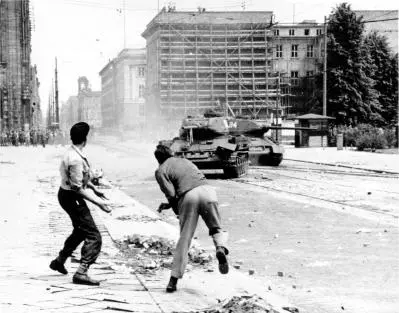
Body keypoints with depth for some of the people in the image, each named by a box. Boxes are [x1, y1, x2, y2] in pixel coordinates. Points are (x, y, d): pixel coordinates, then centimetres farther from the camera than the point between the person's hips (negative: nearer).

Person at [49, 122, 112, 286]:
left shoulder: (72, 153, 3)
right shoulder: (76, 160, -28)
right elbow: (77, 188, -27)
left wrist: (94, 188, 21)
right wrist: (98, 202, -25)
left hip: (67, 195, 10)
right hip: (71, 198, -10)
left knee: (80, 231, 29)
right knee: (93, 236, -9)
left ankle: (59, 261, 42)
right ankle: (81, 273, -11)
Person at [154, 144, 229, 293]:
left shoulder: (161, 171, 15)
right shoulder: (186, 161, 33)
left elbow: (171, 194, 2)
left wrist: (177, 210, 20)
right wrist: (169, 204, 36)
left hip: (189, 196, -3)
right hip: (207, 190, 3)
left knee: (184, 238, 5)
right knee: (216, 229, 19)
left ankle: (174, 279, 5)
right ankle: (221, 248, -15)